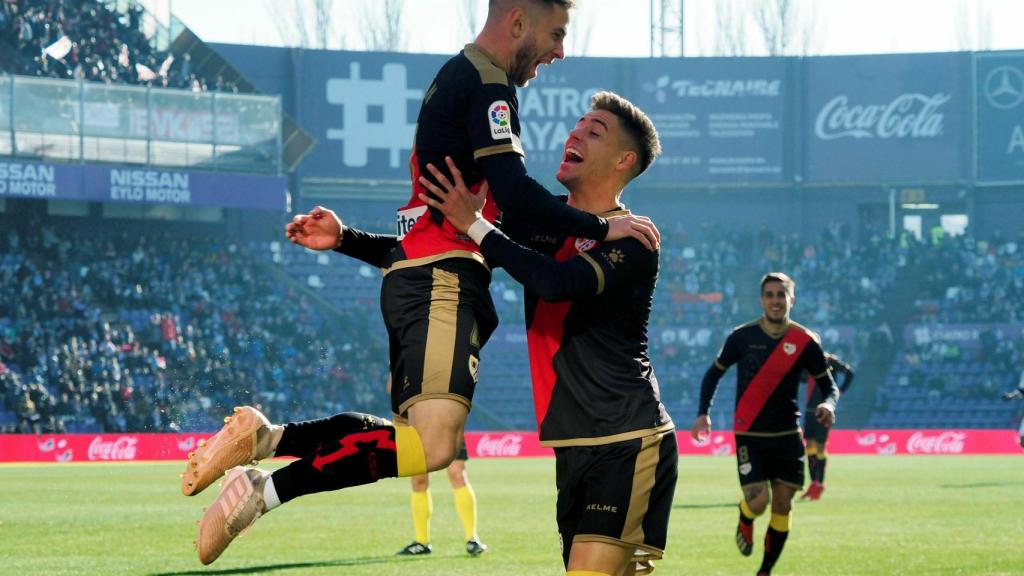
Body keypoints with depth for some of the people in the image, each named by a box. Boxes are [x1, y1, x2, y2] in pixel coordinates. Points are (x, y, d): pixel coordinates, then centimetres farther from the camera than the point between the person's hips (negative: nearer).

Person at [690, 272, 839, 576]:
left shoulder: (805, 341, -4)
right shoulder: (742, 337, -5)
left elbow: (828, 384, 3)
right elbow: (715, 372, 8)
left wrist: (828, 404, -20)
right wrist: (703, 412, -3)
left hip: (787, 436, 2)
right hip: (749, 435, -2)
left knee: (783, 504, 3)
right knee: (758, 502, -14)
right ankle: (744, 521, 25)